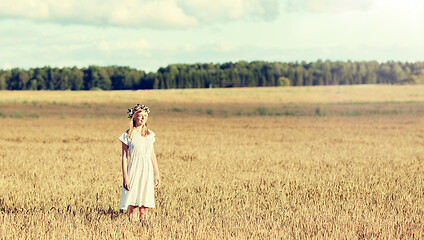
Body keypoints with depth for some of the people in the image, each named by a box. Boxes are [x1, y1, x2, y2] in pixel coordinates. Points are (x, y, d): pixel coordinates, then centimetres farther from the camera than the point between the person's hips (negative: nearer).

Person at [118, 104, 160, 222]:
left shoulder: (150, 134, 11)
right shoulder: (128, 135, -2)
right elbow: (124, 157, -3)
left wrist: (157, 174, 14)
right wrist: (125, 177, -10)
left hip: (147, 170, 4)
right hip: (134, 171, -4)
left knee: (145, 207, 4)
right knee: (133, 206, -6)